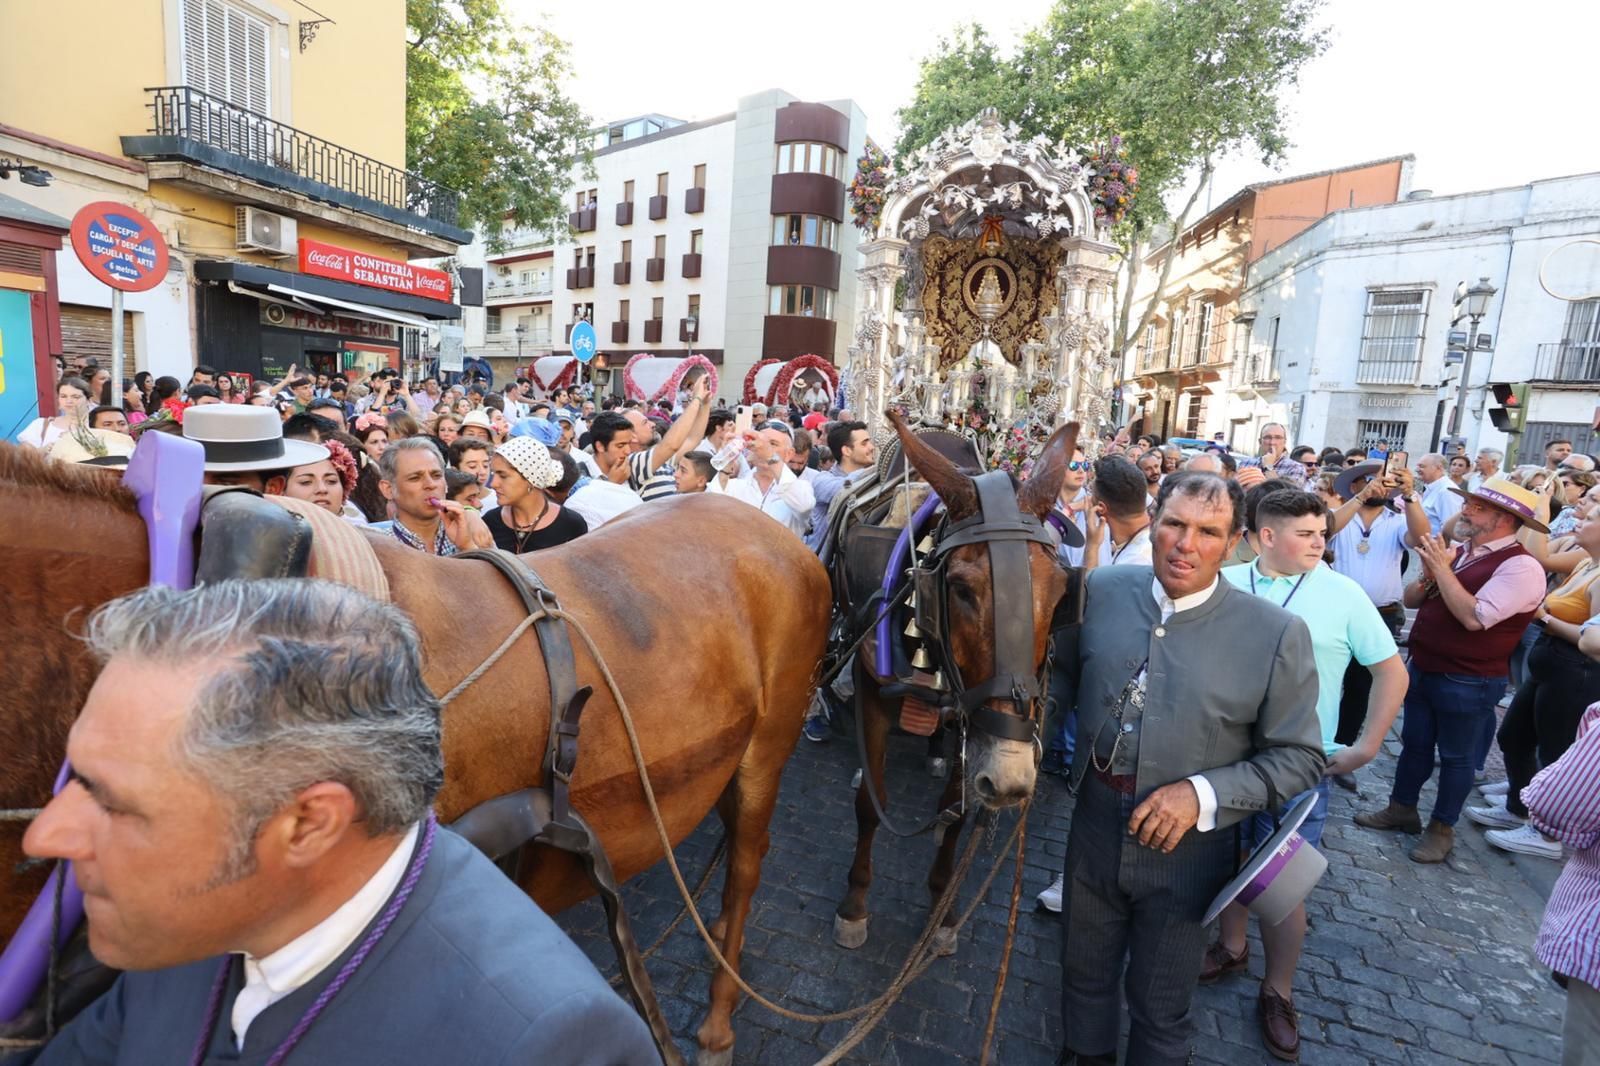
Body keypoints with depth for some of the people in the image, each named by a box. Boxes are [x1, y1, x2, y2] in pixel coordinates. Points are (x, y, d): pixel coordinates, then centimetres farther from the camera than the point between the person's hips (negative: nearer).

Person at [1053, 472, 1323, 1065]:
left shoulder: (1278, 634, -16)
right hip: (1096, 823, 3)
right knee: (1084, 971, 26)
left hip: (1188, 842, -3)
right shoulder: (1102, 591, -8)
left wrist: (1202, 793, -21)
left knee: (1161, 1005, 20)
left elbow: (1300, 756, -10)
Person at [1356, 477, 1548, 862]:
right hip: (1422, 668, 7)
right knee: (1414, 744, 19)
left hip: (1467, 683, -7)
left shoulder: (1521, 567, -18)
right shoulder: (1457, 552, 5)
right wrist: (1429, 573, -11)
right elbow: (1410, 600, 8)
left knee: (1456, 757, 10)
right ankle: (1401, 809, 34)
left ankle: (1442, 828, 25)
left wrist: (1443, 568, -22)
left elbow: (1474, 617, -28)